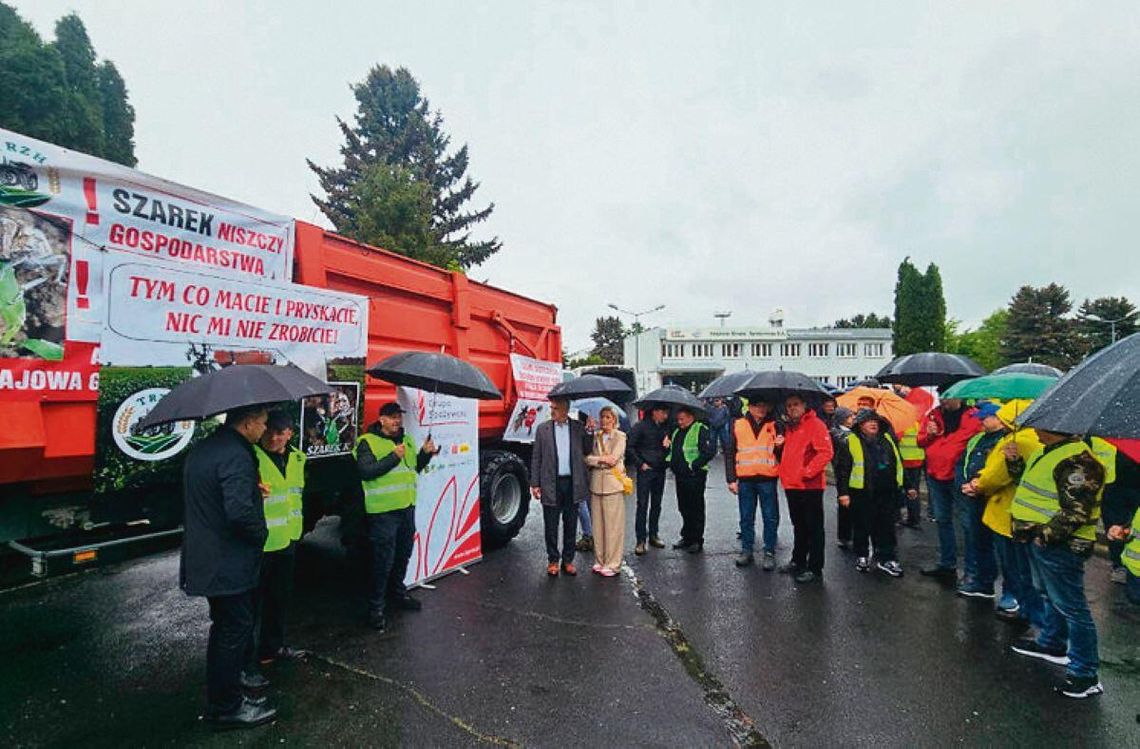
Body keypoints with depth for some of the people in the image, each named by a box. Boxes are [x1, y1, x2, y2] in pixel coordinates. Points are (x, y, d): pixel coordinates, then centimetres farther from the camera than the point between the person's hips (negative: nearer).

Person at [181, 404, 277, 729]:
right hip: (229, 564, -10)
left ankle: (230, 681, 40)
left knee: (226, 626, 24)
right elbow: (240, 511, -33)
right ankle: (227, 707, 18)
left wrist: (252, 489, 13)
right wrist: (261, 532, -14)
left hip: (204, 556, 10)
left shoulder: (202, 449, 8)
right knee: (234, 631, 5)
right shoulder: (236, 456, -25)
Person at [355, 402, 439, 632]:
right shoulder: (368, 442, -9)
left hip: (407, 507, 7)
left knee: (403, 554, 19)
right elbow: (366, 471, -20)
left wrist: (425, 454, 4)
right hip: (383, 510, -7)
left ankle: (398, 593, 38)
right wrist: (394, 457, -24)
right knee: (383, 559, -3)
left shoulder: (406, 439, 14)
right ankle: (376, 607, 9)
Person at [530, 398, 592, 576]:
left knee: (570, 524, 11)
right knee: (551, 525, 7)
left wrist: (590, 433, -8)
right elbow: (536, 458, 2)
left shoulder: (578, 427, 3)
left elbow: (587, 452, 5)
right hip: (551, 484, -1)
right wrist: (535, 484, -2)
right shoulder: (542, 428, 1)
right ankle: (553, 560, 23)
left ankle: (568, 560, 25)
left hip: (572, 483, 1)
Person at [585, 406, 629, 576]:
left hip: (613, 485, -5)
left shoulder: (620, 436, -3)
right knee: (598, 524, 10)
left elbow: (612, 459, -12)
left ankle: (613, 564, 9)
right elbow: (587, 458, 4)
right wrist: (603, 459, -11)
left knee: (613, 526, 0)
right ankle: (601, 561, 23)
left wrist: (596, 460, -4)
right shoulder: (595, 436, 11)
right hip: (596, 484, 5)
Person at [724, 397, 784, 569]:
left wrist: (780, 446, -15)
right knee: (746, 518, 10)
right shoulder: (738, 425, 4)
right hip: (745, 479, 1)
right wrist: (731, 479, 0)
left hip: (768, 479, -1)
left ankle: (769, 553, 15)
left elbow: (781, 455, 8)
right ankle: (746, 550, 22)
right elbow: (729, 453, 5)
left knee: (770, 518, 4)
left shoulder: (775, 426, 5)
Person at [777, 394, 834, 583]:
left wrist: (807, 472, -19)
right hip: (791, 486, 8)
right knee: (799, 527, 19)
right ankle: (798, 562, 30)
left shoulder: (815, 424, -10)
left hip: (810, 486, -8)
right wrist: (785, 473, 13)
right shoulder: (790, 428, 14)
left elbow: (826, 452, -19)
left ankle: (815, 569, 8)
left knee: (814, 528, 1)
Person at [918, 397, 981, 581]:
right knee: (942, 520, 16)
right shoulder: (933, 415, 6)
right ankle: (947, 564, 30)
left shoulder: (972, 417, -8)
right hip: (935, 476, 6)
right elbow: (920, 441, 13)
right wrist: (929, 434, -8)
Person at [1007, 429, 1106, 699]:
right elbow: (1031, 480, 24)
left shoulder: (1077, 461, -23)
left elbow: (1076, 512, -25)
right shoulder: (1045, 452, 9)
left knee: (1070, 606, -1)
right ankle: (1051, 643, 44)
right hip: (1039, 539, 11)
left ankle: (1085, 675, 10)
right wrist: (1016, 461, 9)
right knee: (1050, 596, 26)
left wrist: (1045, 534, -23)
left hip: (1060, 546, -10)